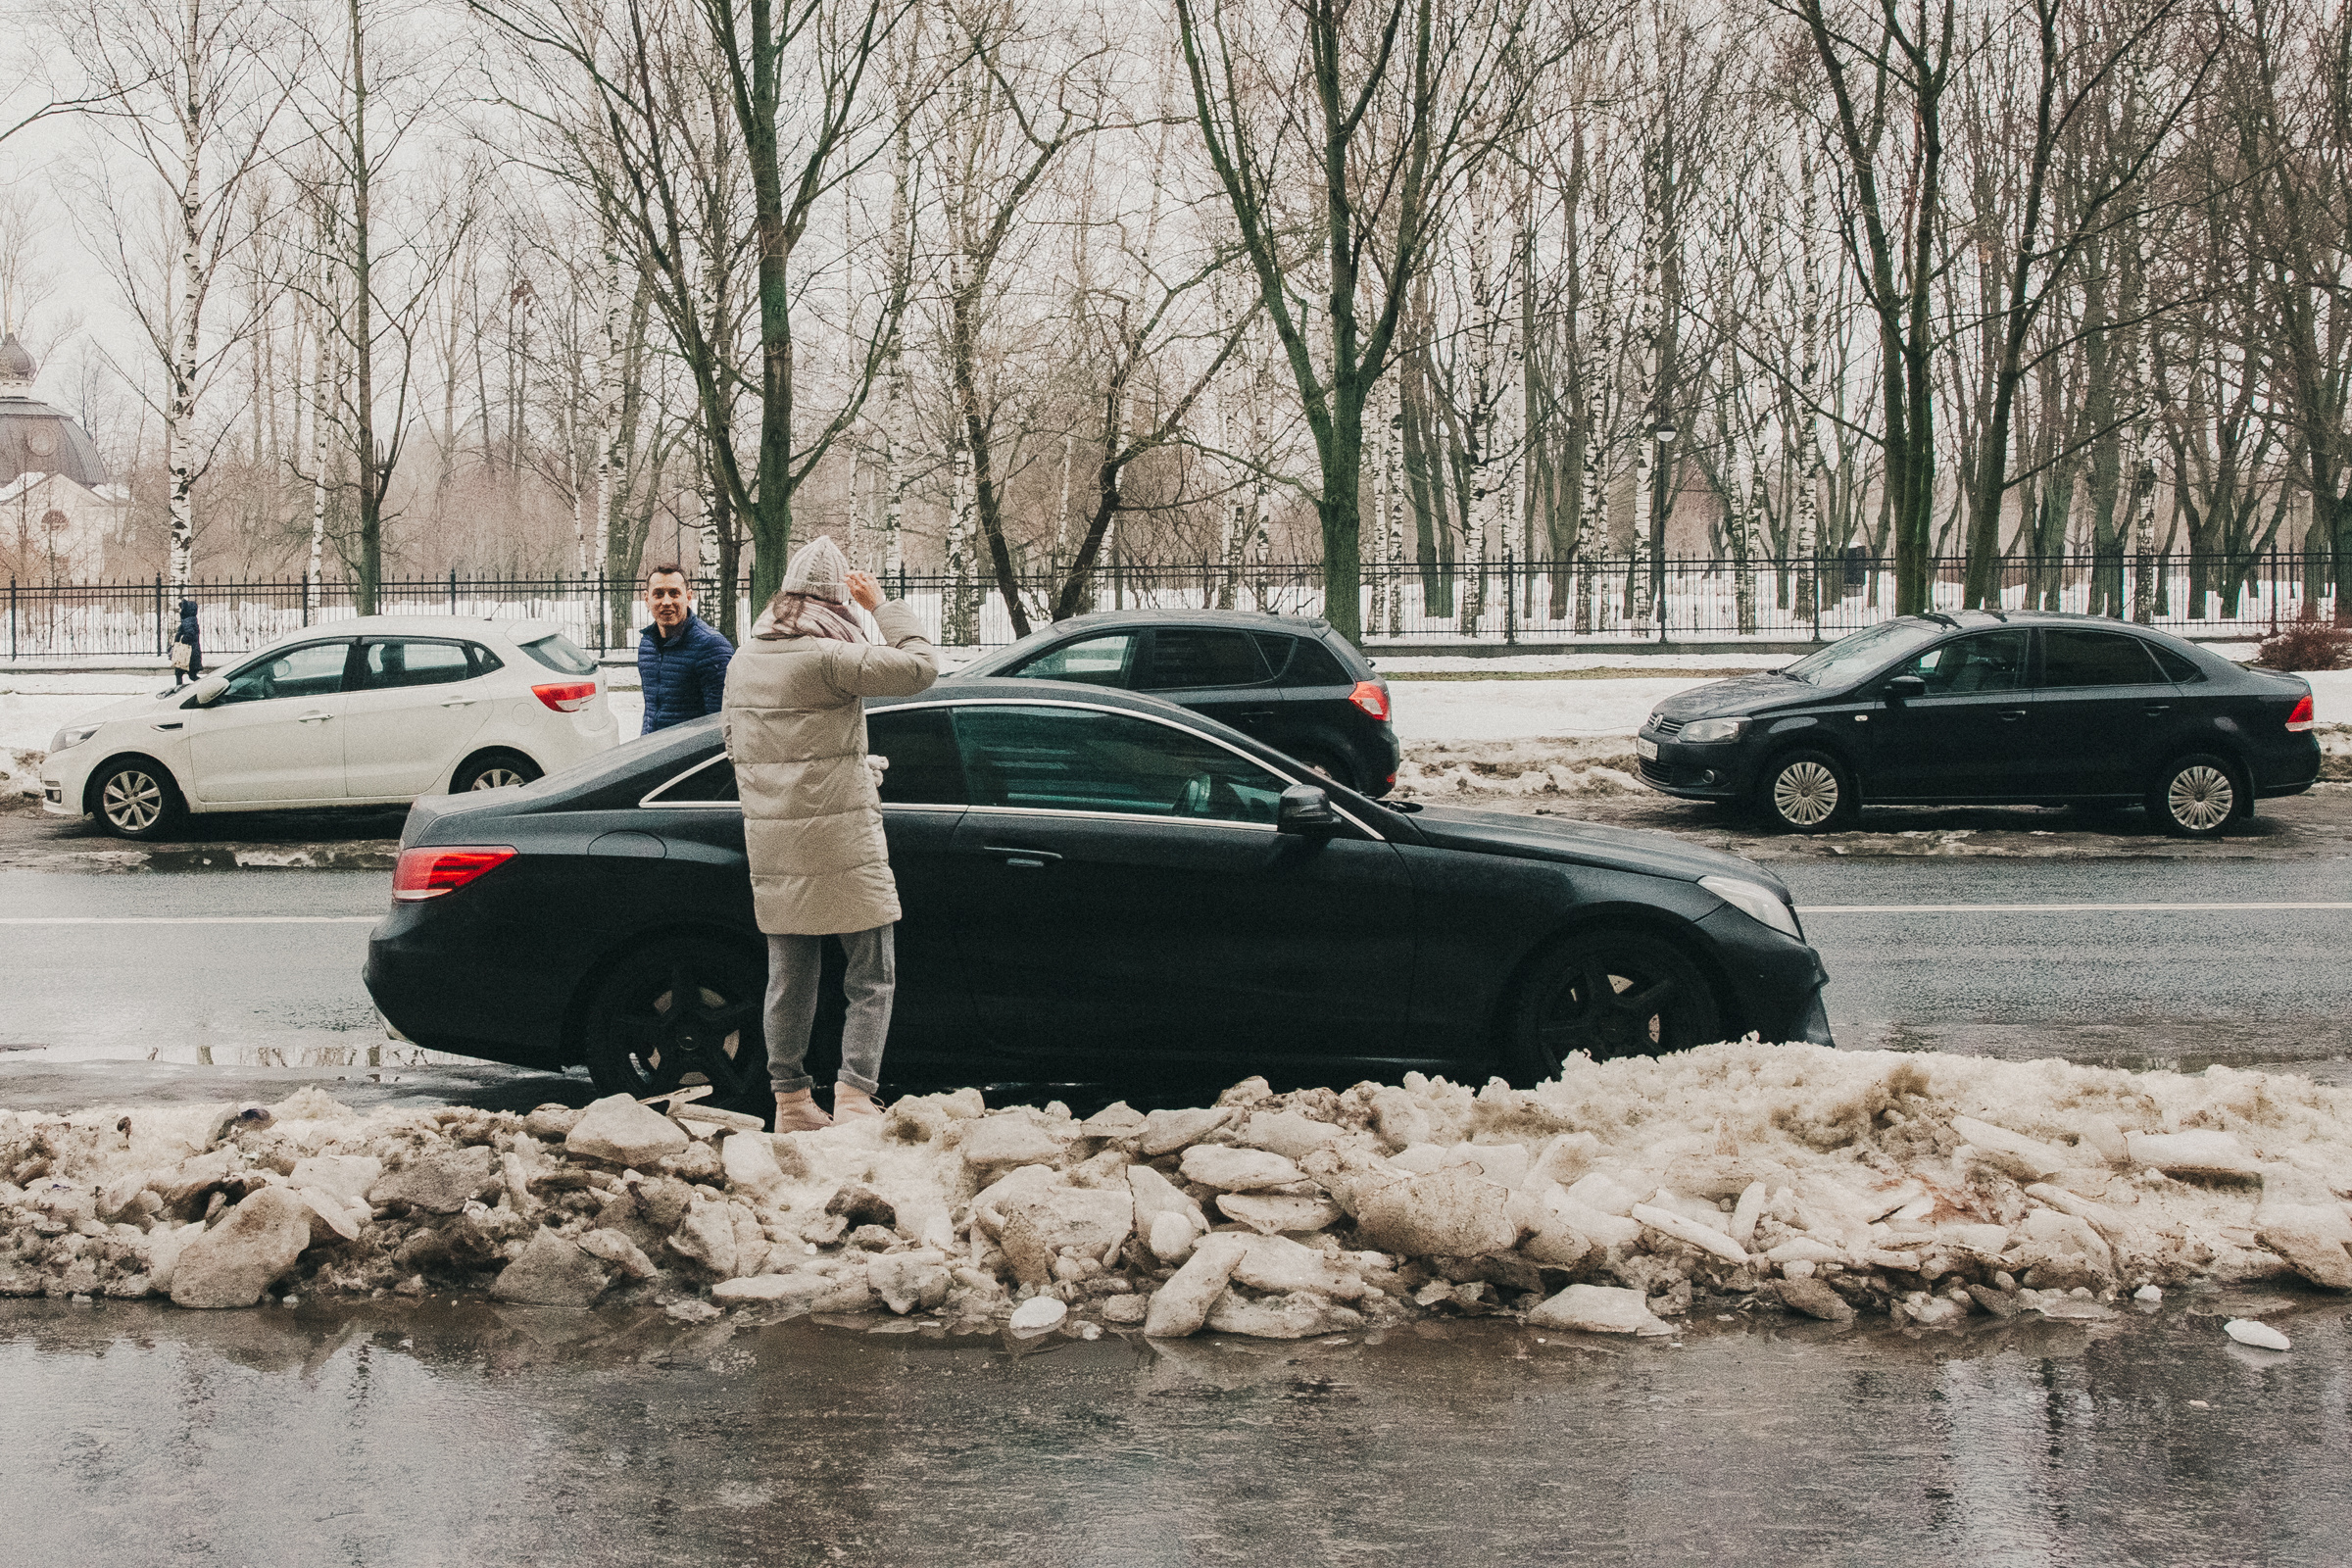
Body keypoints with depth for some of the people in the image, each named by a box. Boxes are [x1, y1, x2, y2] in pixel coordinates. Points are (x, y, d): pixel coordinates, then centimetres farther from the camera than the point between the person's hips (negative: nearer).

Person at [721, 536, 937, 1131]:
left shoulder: (744, 661, 11)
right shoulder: (829, 656, -14)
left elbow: (734, 743, 20)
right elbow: (920, 667, -16)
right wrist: (881, 604, -5)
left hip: (771, 845, 7)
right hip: (841, 842, -7)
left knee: (788, 978, 12)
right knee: (872, 977, 1)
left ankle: (790, 1101, 16)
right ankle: (854, 1095, -6)